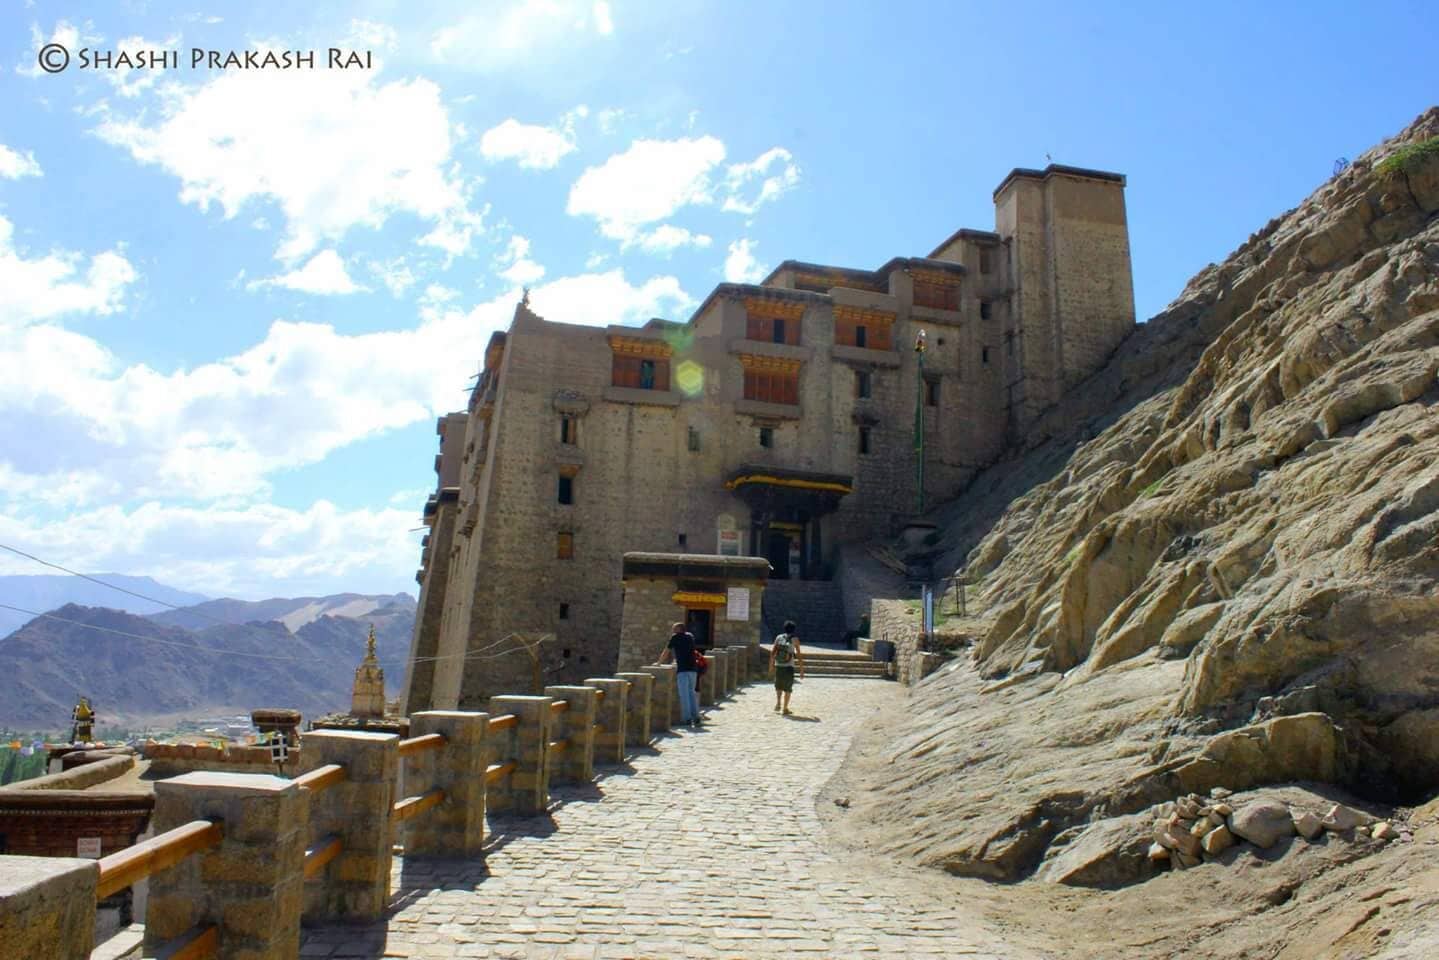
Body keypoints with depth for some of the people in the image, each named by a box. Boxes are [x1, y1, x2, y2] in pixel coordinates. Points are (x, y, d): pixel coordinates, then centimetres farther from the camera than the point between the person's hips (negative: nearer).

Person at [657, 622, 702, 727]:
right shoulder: (690, 636, 18)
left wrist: (659, 662, 25)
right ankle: (695, 717, 10)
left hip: (682, 669, -5)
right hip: (692, 668, 5)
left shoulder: (675, 637, 3)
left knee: (684, 695, -1)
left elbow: (666, 652, 10)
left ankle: (687, 718, -2)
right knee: (691, 693, 14)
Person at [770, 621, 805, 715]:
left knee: (778, 686, 20)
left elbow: (772, 652, 4)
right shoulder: (795, 639, -2)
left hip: (778, 666, 2)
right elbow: (799, 655, -4)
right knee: (788, 689, 9)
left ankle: (778, 702, 2)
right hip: (789, 667, -2)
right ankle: (785, 708, 11)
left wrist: (771, 665, 13)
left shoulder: (778, 637, 6)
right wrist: (802, 670, 0)